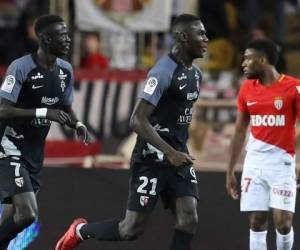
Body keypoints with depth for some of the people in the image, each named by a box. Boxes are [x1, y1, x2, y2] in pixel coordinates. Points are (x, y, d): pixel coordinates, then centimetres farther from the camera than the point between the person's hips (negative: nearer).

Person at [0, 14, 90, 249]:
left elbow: (65, 108, 20)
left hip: (35, 152, 8)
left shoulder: (65, 70, 5)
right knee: (27, 213, -21)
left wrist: (78, 124, -2)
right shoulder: (21, 67, -18)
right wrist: (44, 113, -27)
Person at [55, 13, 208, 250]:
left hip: (179, 157, 8)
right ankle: (80, 231, 24)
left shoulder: (195, 73, 11)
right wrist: (170, 153, -26)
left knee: (188, 220, -8)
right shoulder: (164, 71, -18)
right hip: (151, 159, -8)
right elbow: (138, 120, -22)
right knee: (132, 229, -4)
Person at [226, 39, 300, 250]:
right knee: (257, 222, 0)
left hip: (282, 161, -4)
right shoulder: (247, 89, 7)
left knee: (283, 222, -10)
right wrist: (230, 171, 14)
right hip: (254, 161, 4)